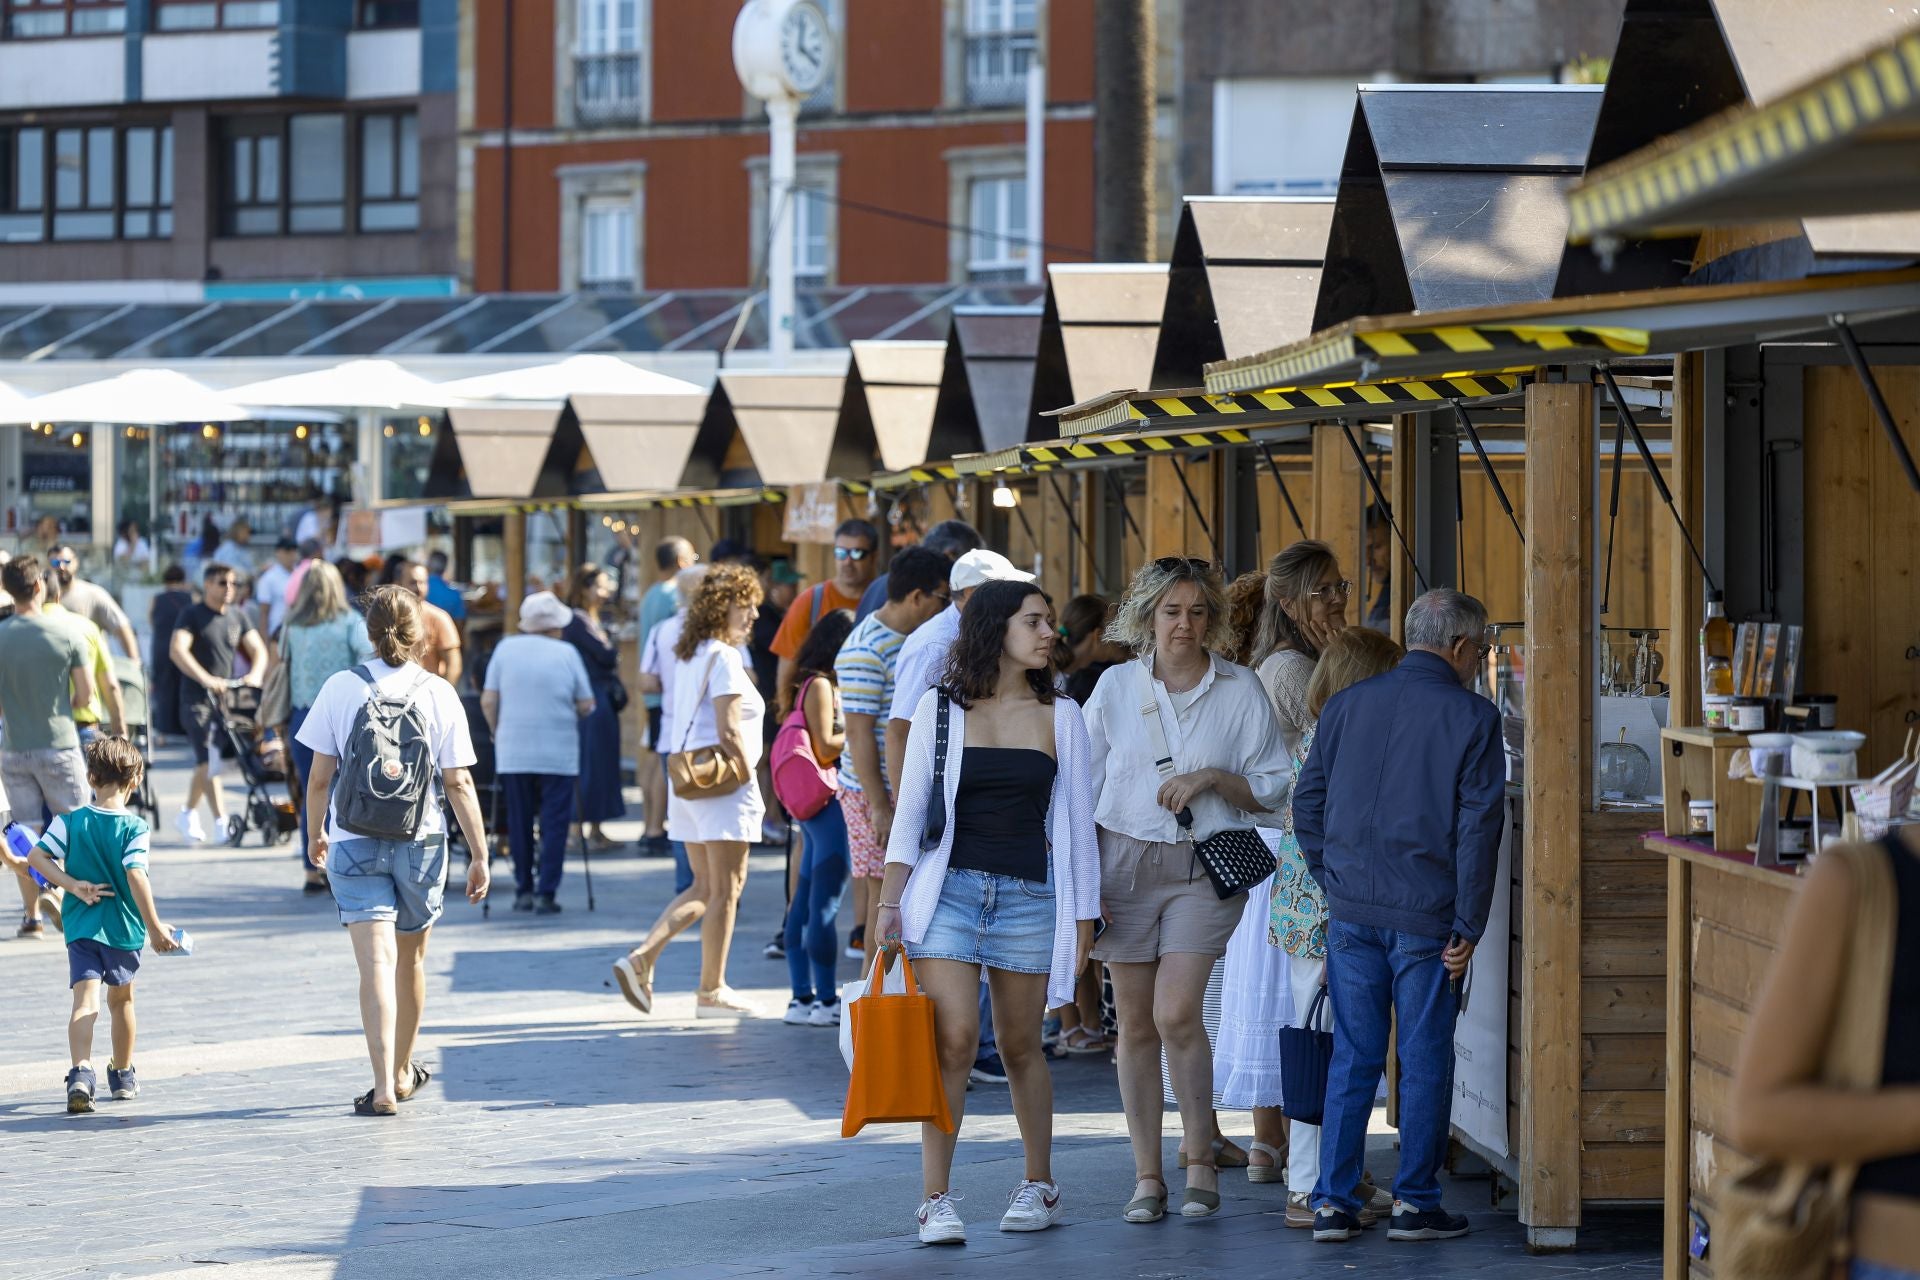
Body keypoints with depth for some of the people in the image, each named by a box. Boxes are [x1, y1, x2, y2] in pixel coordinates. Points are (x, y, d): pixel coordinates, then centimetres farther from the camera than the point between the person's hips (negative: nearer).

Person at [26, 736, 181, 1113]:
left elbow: (36, 855, -11)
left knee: (85, 1001, -9)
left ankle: (82, 1071, -33)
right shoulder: (134, 827, -9)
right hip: (124, 926, 0)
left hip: (81, 925, 0)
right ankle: (123, 1076, 35)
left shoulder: (71, 821, -2)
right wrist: (154, 927, -18)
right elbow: (136, 875, -20)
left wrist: (74, 886, -9)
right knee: (121, 999, 20)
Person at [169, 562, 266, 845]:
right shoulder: (193, 616, -6)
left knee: (205, 762, 14)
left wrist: (255, 674, -14)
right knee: (208, 760, -14)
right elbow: (177, 650, -20)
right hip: (197, 698, -6)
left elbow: (258, 649, 8)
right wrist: (205, 678, -32)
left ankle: (188, 814, 31)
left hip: (227, 696, 6)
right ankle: (222, 823, -20)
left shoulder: (237, 617, 12)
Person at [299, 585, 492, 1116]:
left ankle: (383, 1086, -19)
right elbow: (459, 783, -5)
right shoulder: (438, 693, -4)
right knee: (411, 957, 19)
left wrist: (316, 832, 16)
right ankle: (403, 1072, 35)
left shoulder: (341, 688, -4)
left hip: (354, 840, -1)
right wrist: (479, 854, 0)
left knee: (377, 962, -7)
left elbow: (320, 777, 0)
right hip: (421, 840, 1)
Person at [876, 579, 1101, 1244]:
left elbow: (1077, 822, 9)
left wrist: (1084, 915, 6)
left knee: (1021, 1047, 8)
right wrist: (889, 902, 0)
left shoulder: (1060, 717, 7)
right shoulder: (940, 709, 3)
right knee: (953, 1039, -13)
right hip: (949, 888, -1)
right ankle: (936, 1198, -10)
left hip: (1029, 894, 1)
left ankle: (1040, 1184, 24)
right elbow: (910, 811, 5)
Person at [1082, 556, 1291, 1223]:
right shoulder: (1116, 686, 7)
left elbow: (1274, 787, 6)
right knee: (1135, 1022, 2)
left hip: (1206, 867, -2)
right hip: (1126, 861, 2)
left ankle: (1200, 1159, -1)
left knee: (1176, 1013, -15)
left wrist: (1213, 777, -11)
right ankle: (1147, 1175, 11)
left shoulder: (1241, 689, 3)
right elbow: (1082, 785, 10)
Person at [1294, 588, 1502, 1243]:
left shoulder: (1347, 705, 7)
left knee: (1352, 1057, 9)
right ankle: (1415, 1202, 10)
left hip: (1351, 912, 4)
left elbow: (1307, 802, 9)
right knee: (1425, 1061, 6)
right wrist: (1468, 928, -5)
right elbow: (1479, 825, -8)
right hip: (1425, 915, -4)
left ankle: (1332, 1201, 8)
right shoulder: (1473, 717, -5)